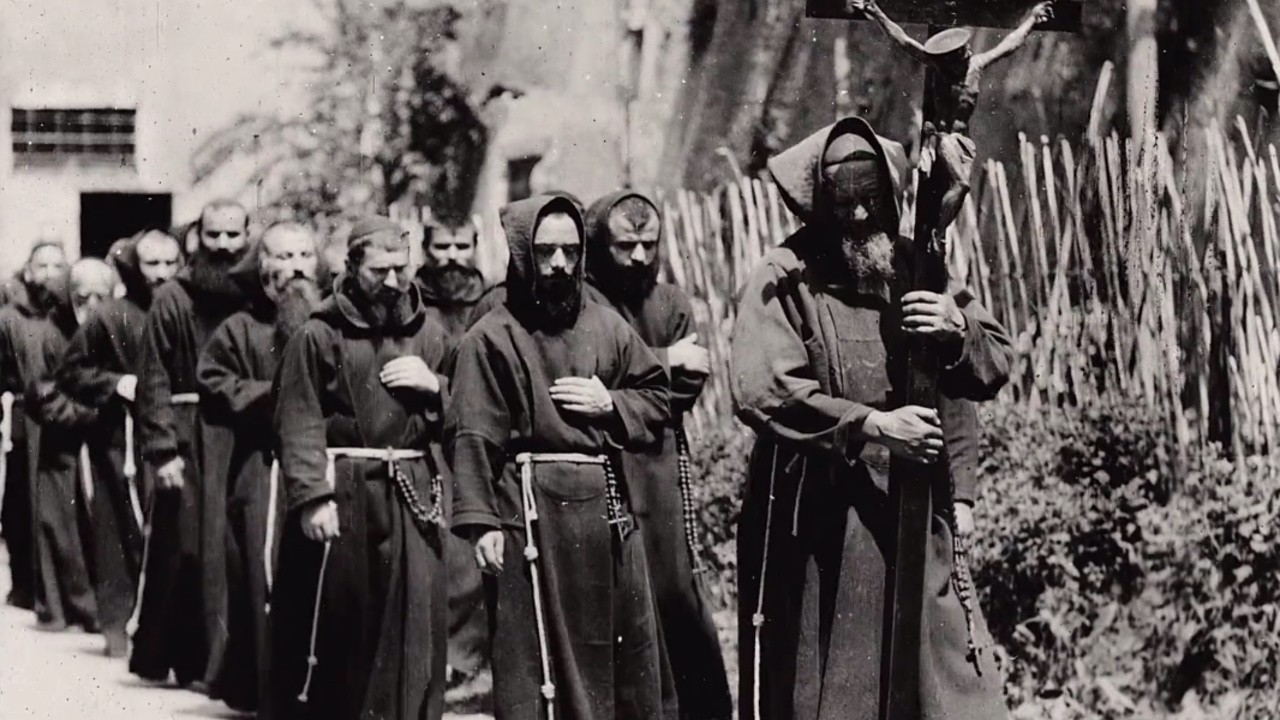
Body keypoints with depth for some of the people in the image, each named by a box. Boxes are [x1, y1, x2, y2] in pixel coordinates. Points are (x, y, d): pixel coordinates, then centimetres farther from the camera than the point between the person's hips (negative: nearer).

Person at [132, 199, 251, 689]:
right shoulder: (172, 300, 2)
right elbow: (154, 383, -1)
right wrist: (162, 450, -10)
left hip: (249, 440, 2)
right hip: (191, 441, -2)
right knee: (186, 549, -1)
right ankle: (196, 660, 7)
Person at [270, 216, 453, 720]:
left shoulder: (430, 335, 13)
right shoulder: (318, 336, -3)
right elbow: (299, 423, -9)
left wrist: (435, 387, 0)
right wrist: (312, 497, -18)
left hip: (415, 495, 4)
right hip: (343, 493, -4)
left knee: (414, 626, 0)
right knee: (331, 626, 2)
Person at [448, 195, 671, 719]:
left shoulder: (606, 327, 12)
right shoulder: (492, 337, -3)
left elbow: (657, 401, 18)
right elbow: (474, 438, -8)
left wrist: (610, 404, -3)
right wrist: (480, 520, -15)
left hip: (608, 503, 5)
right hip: (532, 512, -5)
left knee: (629, 652, 9)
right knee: (533, 654, -2)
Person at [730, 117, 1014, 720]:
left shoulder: (914, 268, 9)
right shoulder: (784, 281, -6)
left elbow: (994, 365, 7)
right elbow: (762, 393, -18)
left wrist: (958, 331, -16)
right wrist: (871, 426, -23)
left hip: (916, 516, 4)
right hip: (820, 524, -4)